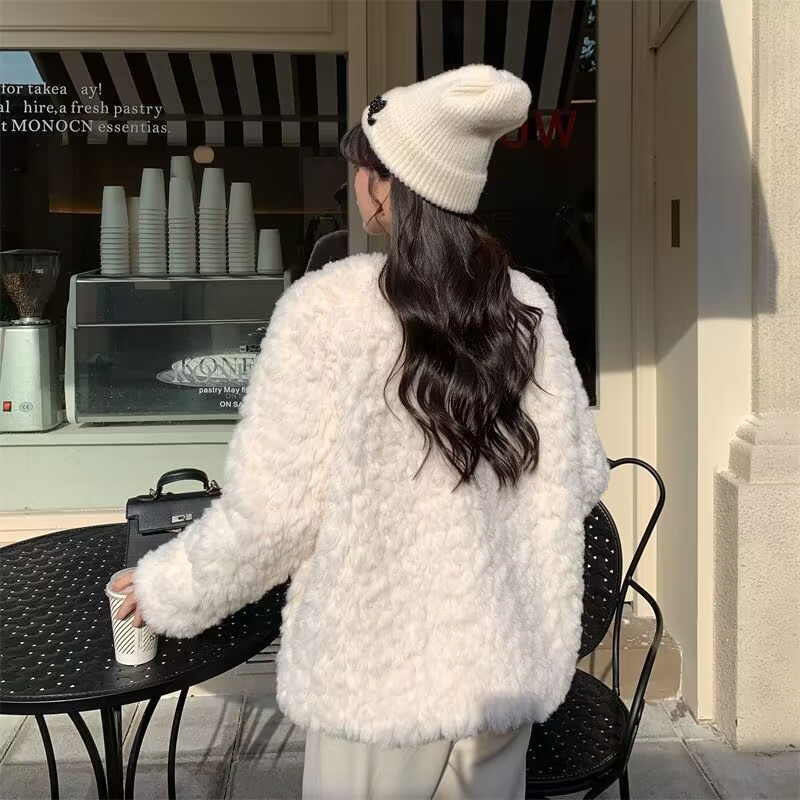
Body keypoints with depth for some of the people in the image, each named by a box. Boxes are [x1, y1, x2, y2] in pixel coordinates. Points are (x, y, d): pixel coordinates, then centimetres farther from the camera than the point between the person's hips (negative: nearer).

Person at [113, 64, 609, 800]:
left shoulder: (328, 306, -17)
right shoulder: (527, 307, -5)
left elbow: (274, 509, -15)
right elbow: (580, 479, 1)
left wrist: (166, 589, 2)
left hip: (381, 676, -3)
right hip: (505, 665, 4)